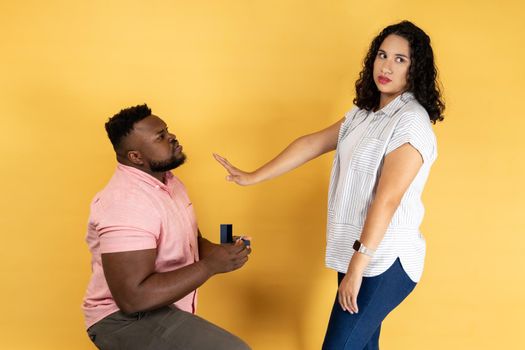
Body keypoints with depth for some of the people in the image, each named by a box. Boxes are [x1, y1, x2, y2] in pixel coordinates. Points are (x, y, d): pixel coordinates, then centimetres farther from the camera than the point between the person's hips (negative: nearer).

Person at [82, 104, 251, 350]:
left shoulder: (166, 180, 7)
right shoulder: (127, 202, -25)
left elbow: (190, 241, 16)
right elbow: (132, 297, -31)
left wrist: (219, 251, -7)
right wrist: (211, 265, -28)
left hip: (162, 309, 10)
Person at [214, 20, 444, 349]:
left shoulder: (411, 121, -15)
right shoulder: (364, 112, 12)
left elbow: (387, 200, -22)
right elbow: (313, 143, 14)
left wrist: (357, 267, -24)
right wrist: (252, 177, 13)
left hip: (385, 260, -8)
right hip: (358, 251, 8)